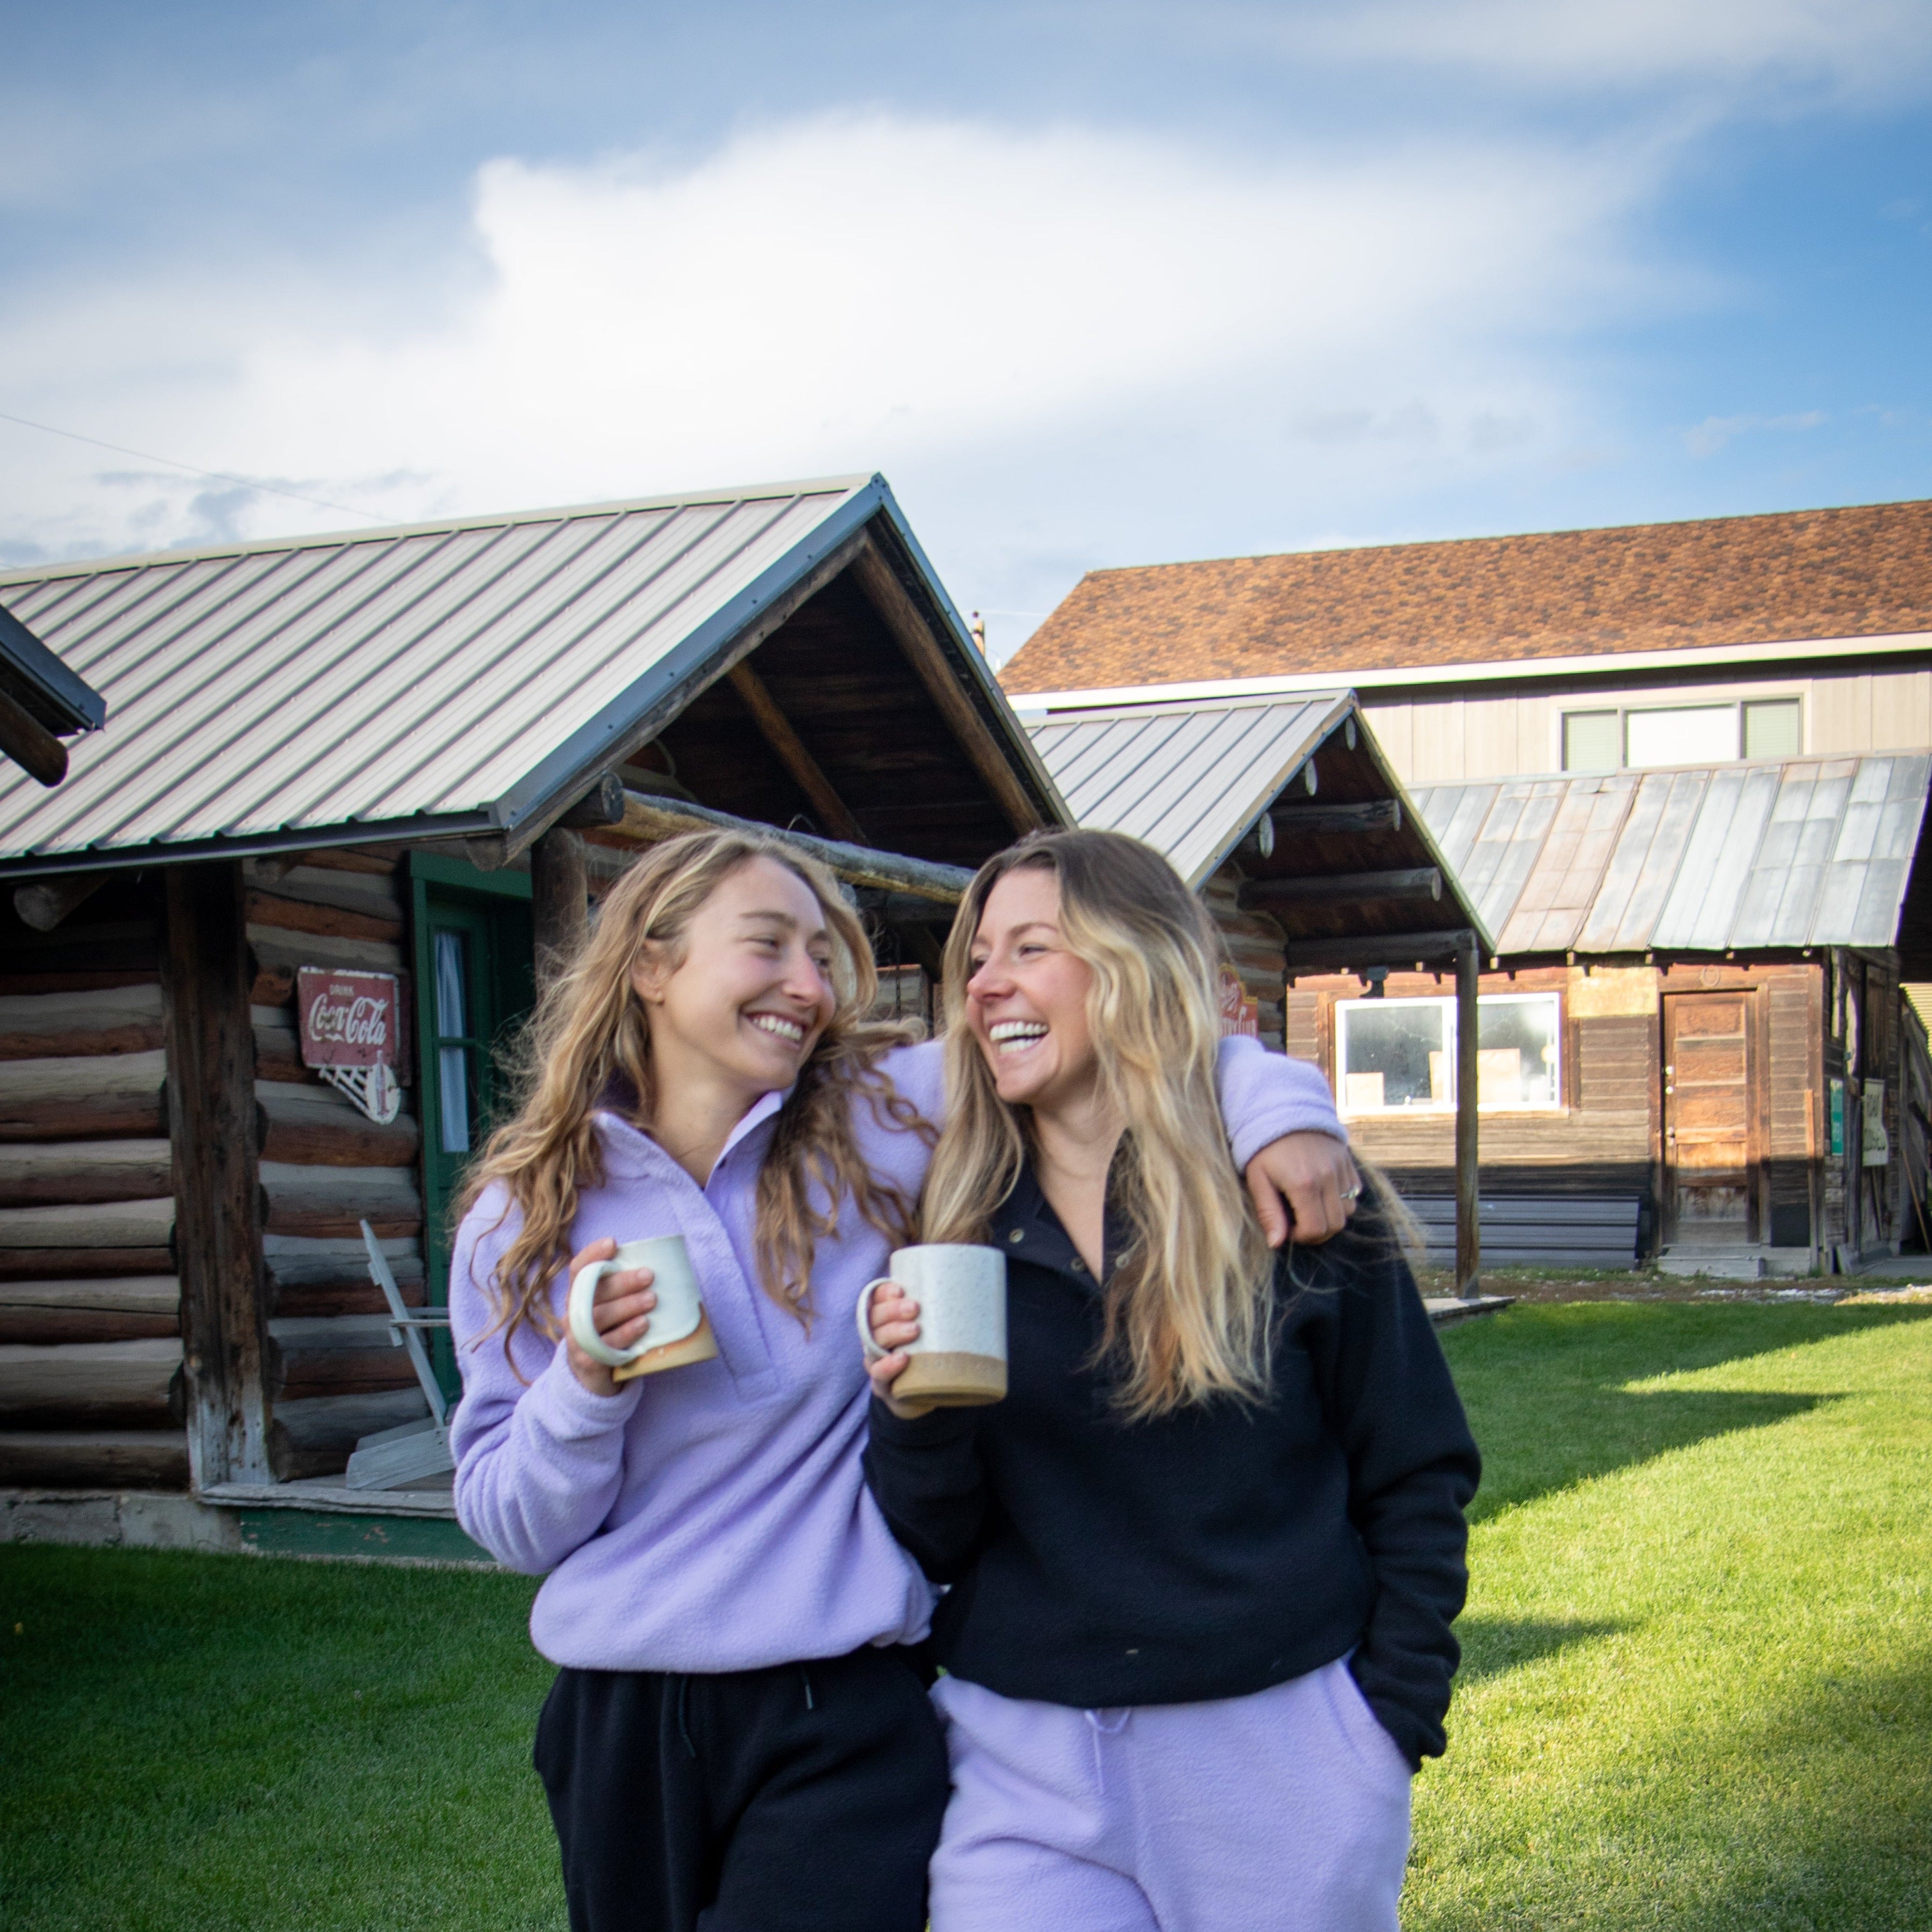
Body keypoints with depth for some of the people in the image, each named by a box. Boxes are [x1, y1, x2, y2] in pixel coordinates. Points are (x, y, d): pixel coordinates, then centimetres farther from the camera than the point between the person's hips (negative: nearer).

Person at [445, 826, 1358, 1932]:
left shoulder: (882, 1120, -2)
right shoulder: (525, 1218, 1)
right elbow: (512, 1528, 1)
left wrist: (1278, 1104, -14)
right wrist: (587, 1381, -17)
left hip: (851, 1727, -1)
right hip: (625, 1724, 2)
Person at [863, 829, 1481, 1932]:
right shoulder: (955, 1232, 3)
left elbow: (1419, 1476, 2)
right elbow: (934, 1548, 3)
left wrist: (1398, 1709, -5)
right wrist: (914, 1417, -16)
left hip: (1285, 1756, -1)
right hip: (1027, 1767, 2)